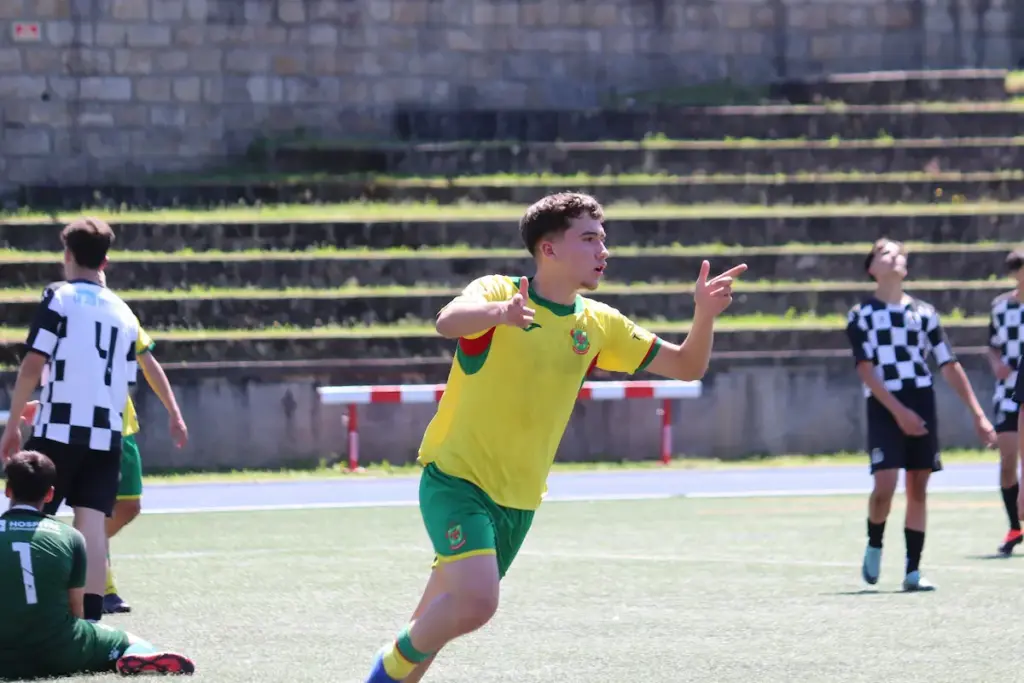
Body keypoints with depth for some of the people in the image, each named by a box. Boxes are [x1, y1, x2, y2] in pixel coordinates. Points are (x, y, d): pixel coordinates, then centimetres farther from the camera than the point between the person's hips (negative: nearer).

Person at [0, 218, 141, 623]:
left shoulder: (59, 298, -1)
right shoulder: (123, 313, 16)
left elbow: (34, 364, -8)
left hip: (59, 429, -4)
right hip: (107, 434, 4)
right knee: (93, 522, -2)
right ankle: (91, 616, -11)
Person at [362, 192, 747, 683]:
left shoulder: (598, 325, 5)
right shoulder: (498, 293, -12)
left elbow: (686, 366, 7)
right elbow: (448, 322, -35)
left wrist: (704, 315, -14)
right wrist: (499, 312, -58)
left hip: (517, 499, 6)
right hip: (456, 478, -6)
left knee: (442, 616, 12)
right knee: (477, 601, -25)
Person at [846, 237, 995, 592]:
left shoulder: (924, 313, 11)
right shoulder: (861, 314, 1)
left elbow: (949, 366, 9)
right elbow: (866, 370, -7)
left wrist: (978, 415, 3)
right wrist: (899, 411, -18)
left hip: (922, 403, 3)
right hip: (884, 406, -3)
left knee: (918, 488, 2)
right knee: (885, 486, -16)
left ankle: (912, 570, 7)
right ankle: (874, 544, 12)